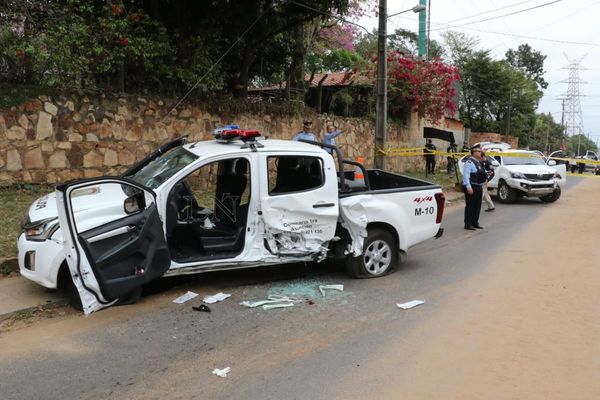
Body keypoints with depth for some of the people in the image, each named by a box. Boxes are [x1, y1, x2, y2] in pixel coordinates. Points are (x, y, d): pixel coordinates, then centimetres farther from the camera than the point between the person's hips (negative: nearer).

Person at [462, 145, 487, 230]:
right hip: (471, 187, -10)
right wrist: (468, 187, -29)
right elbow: (465, 175, -23)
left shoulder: (479, 162, 15)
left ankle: (475, 223, 25)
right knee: (470, 206, -5)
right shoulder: (469, 162, -14)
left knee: (477, 206, 14)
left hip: (478, 187, 10)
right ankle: (468, 224, 1)